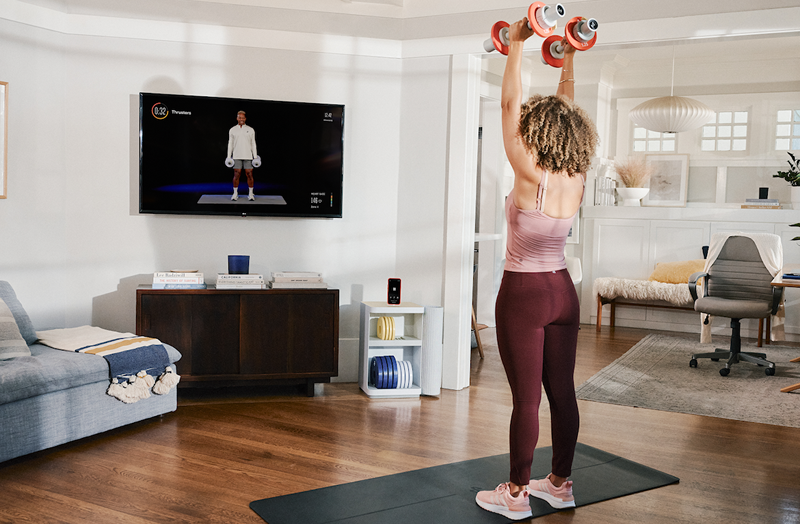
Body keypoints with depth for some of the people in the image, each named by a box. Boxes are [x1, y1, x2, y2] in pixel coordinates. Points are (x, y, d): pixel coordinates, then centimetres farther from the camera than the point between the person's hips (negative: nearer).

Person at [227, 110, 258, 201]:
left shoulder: (250, 130, 6)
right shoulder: (232, 130, 7)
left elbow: (253, 144, 6)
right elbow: (230, 144, 8)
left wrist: (255, 157, 0)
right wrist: (229, 157, 1)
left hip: (248, 156, 0)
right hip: (236, 156, 0)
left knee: (249, 174, -1)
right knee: (236, 175, -1)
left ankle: (250, 194, 7)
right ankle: (235, 194, 7)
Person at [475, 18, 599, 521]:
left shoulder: (530, 176, -17)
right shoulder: (576, 179, -1)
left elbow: (510, 103, -13)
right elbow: (567, 113, 11)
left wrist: (517, 45, -7)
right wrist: (569, 58, 15)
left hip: (524, 294, -6)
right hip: (562, 290, 7)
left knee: (526, 397, 0)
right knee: (562, 390, 13)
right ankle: (561, 483, 27)